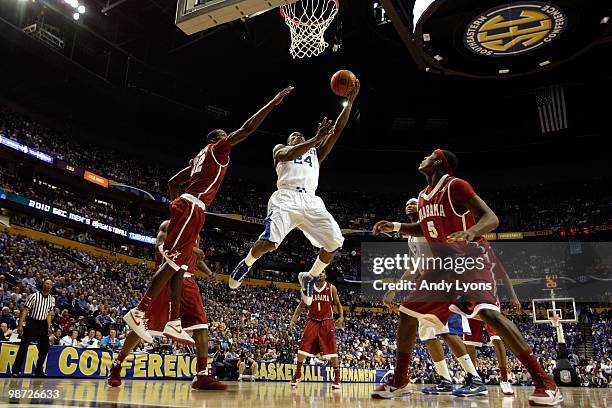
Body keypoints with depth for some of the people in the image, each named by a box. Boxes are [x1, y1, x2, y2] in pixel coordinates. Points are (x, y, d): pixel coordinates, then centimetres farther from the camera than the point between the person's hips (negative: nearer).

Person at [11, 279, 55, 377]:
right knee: (24, 346, -5)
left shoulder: (52, 299, 4)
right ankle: (15, 370, 4)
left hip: (43, 324, 5)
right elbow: (25, 310, -9)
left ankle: (39, 371, 14)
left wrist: (49, 327, 4)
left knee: (45, 347, 3)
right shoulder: (34, 296, -10)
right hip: (31, 323, -5)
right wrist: (20, 325, -15)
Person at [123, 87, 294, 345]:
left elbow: (173, 182, 29)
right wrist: (274, 102, 0)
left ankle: (174, 322, 5)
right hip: (192, 208, -10)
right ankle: (138, 312, -14)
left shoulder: (200, 157, 29)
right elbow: (247, 128, -4)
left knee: (178, 266, 4)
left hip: (185, 206, 10)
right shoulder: (217, 148, 5)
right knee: (172, 262, -13)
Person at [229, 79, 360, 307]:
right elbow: (290, 155, -5)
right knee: (269, 241, -24)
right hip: (286, 197, -4)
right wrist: (317, 138, -14)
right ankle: (245, 264, 8)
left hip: (311, 201, 4)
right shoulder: (280, 150, 22)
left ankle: (310, 277, 11)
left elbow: (338, 130, 23)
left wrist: (350, 101, 17)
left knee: (334, 243, -12)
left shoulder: (316, 153, 32)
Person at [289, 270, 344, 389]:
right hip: (312, 321, 2)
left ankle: (337, 378, 6)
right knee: (303, 348, -5)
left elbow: (338, 304, 8)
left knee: (332, 351, -5)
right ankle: (297, 374, 11)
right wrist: (294, 319, -1)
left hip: (327, 323, -1)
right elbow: (301, 305, 10)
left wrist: (341, 316, -9)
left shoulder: (331, 288, 2)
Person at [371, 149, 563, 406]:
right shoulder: (423, 196, 11)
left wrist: (471, 232, -42)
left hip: (471, 257, -8)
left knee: (488, 313, -29)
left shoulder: (455, 185, -14)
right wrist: (395, 226, 14)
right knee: (407, 313, 5)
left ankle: (545, 383, -18)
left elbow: (491, 218, -21)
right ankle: (399, 382, 17)